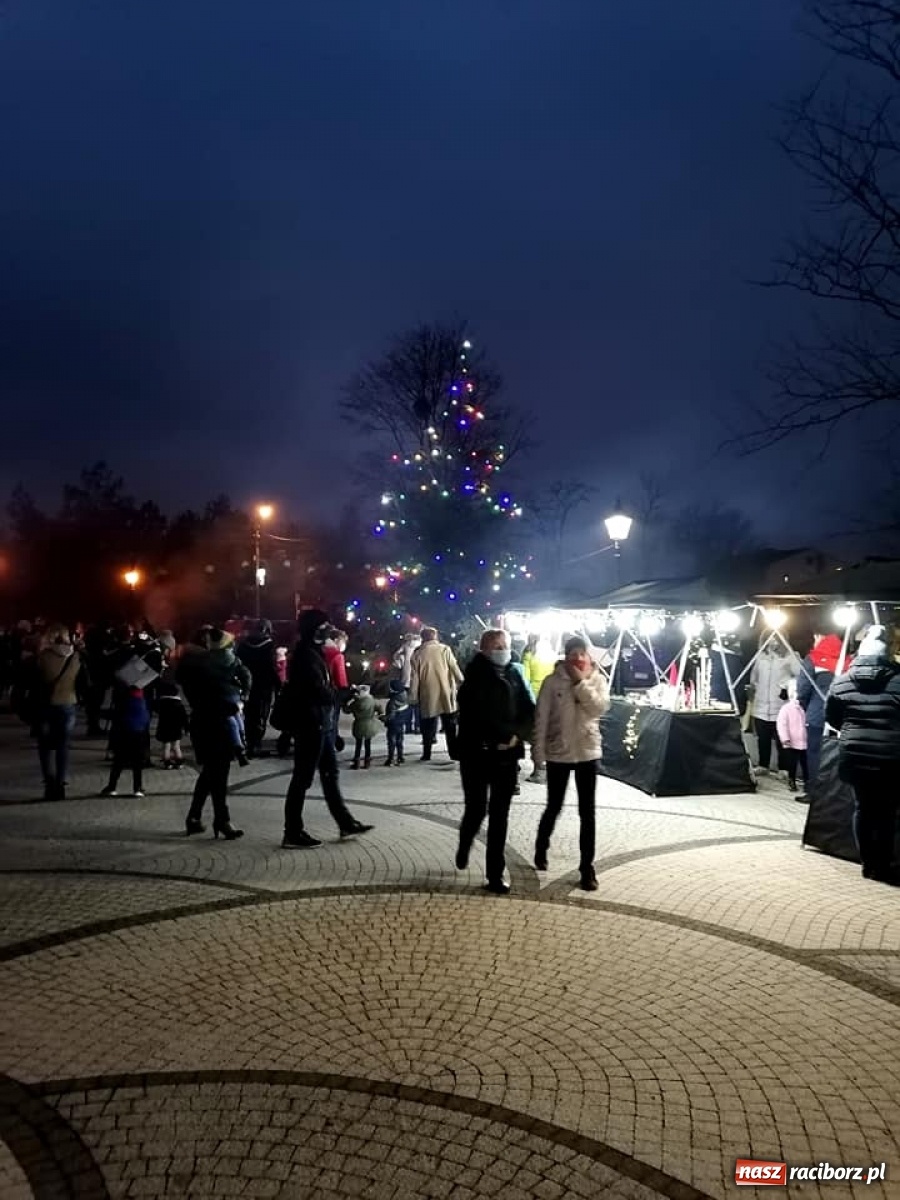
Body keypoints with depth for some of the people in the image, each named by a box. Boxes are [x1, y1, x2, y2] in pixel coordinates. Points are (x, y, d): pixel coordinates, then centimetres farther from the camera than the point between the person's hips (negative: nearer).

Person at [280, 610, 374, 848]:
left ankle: (345, 823, 26)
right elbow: (320, 690, -23)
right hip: (310, 724, -11)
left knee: (331, 773, 16)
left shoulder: (312, 653, 15)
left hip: (319, 723, 11)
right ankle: (293, 833, 4)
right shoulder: (307, 655, -17)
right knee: (303, 778, -3)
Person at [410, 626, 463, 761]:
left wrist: (413, 697, 5)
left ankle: (426, 754, 13)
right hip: (446, 695, -1)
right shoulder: (445, 650, -5)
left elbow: (414, 677, -1)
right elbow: (455, 670, -5)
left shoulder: (417, 653, -2)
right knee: (450, 727, 10)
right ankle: (454, 753, 9)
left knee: (428, 726, 12)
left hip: (427, 696, 1)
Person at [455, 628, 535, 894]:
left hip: (507, 755, 3)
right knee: (476, 810, 2)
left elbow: (530, 711, 2)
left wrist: (517, 735, -14)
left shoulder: (514, 675, 6)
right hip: (477, 754, -3)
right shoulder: (475, 676, -6)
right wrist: (504, 735, -17)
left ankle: (495, 874, 13)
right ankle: (464, 846, 35)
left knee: (499, 816, 5)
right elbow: (476, 716, -17)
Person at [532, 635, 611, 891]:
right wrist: (538, 753, -7)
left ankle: (587, 868, 14)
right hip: (558, 754, -1)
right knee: (554, 807, 12)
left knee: (587, 813, 4)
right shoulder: (552, 682, -7)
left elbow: (600, 708, -18)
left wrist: (581, 682, -18)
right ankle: (541, 848, 39)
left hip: (588, 753, 1)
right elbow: (541, 720, -6)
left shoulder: (598, 680, -1)